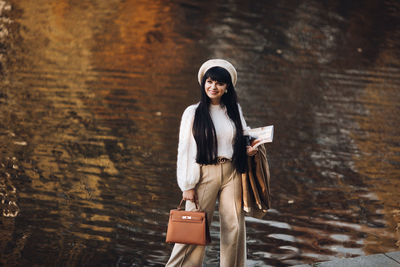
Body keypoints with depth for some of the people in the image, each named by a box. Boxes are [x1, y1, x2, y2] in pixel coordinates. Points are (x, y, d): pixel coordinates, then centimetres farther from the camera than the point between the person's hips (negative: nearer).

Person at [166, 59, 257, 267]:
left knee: (234, 226, 4)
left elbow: (245, 134, 27)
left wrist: (249, 148, 2)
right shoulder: (193, 113, 0)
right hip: (205, 173, -4)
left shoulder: (234, 110, 11)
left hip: (232, 173, 4)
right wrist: (187, 185, -7)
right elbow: (184, 149, -2)